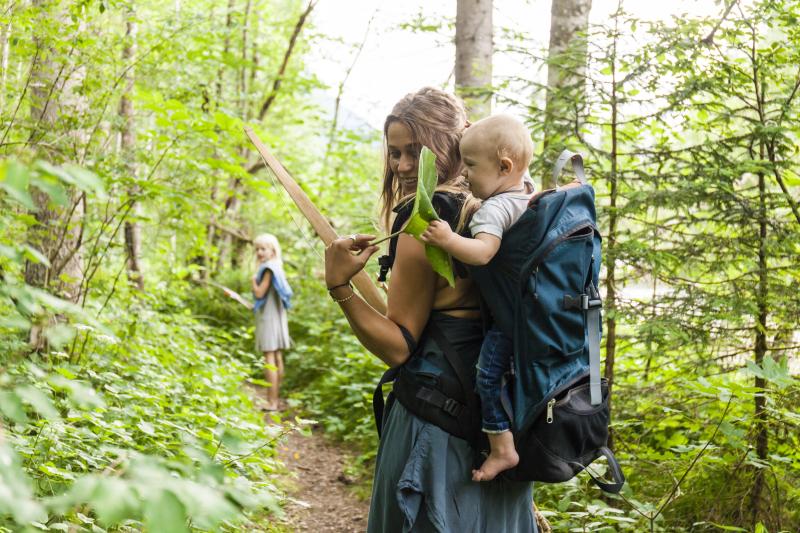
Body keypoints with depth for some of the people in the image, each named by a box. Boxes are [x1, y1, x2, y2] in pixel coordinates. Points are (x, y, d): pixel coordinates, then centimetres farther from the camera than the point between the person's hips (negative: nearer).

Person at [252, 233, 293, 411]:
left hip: (268, 316, -10)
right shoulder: (276, 268, 13)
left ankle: (272, 402, -12)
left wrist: (253, 280, -3)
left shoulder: (269, 269, -15)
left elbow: (260, 293, -19)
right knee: (277, 357, 11)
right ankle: (275, 399, 18)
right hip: (276, 315, 10)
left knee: (269, 357, -10)